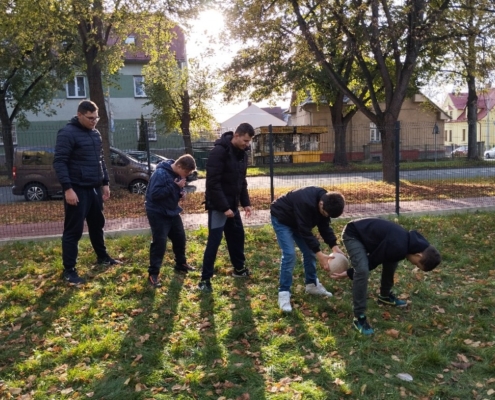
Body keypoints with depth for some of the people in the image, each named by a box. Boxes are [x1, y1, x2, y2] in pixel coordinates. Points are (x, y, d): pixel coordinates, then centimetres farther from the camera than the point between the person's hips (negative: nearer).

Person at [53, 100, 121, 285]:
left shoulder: (95, 134, 12)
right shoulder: (67, 133, -13)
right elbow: (59, 162, -17)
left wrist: (105, 183, 16)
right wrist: (68, 188, -22)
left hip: (94, 188, 8)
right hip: (77, 190, -8)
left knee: (97, 224, 20)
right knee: (73, 230, -2)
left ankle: (102, 257, 36)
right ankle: (69, 270, 7)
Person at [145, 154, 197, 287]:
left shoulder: (177, 174, 3)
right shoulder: (160, 174, -24)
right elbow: (154, 194, -32)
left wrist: (182, 192, -5)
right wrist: (174, 186, -31)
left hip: (172, 212, 9)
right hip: (158, 213, -9)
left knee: (180, 238, 16)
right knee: (159, 242, -10)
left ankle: (181, 264, 36)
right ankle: (153, 274, -1)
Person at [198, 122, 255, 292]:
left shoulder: (242, 153, 6)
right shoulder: (219, 151, -20)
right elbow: (213, 183, -24)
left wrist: (245, 203, 9)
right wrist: (224, 207, -24)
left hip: (232, 205, 8)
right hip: (218, 206, -8)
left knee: (237, 235, 18)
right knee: (214, 241, -5)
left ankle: (239, 269, 36)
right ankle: (205, 279, 4)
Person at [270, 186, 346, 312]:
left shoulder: (326, 200, -15)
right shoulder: (306, 203, -40)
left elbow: (325, 226, -8)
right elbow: (305, 231, -36)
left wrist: (334, 246, -20)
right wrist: (319, 254, -36)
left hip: (298, 220, 8)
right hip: (281, 219, -8)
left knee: (309, 252, 8)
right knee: (289, 255, -17)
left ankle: (312, 284, 25)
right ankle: (283, 293, -9)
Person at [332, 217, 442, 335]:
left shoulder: (412, 242, -2)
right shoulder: (397, 247, -33)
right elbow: (372, 261, -20)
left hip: (367, 232, 9)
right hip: (353, 234, -9)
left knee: (391, 261, 13)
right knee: (362, 270, -26)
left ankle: (385, 296, 37)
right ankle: (359, 318, -16)